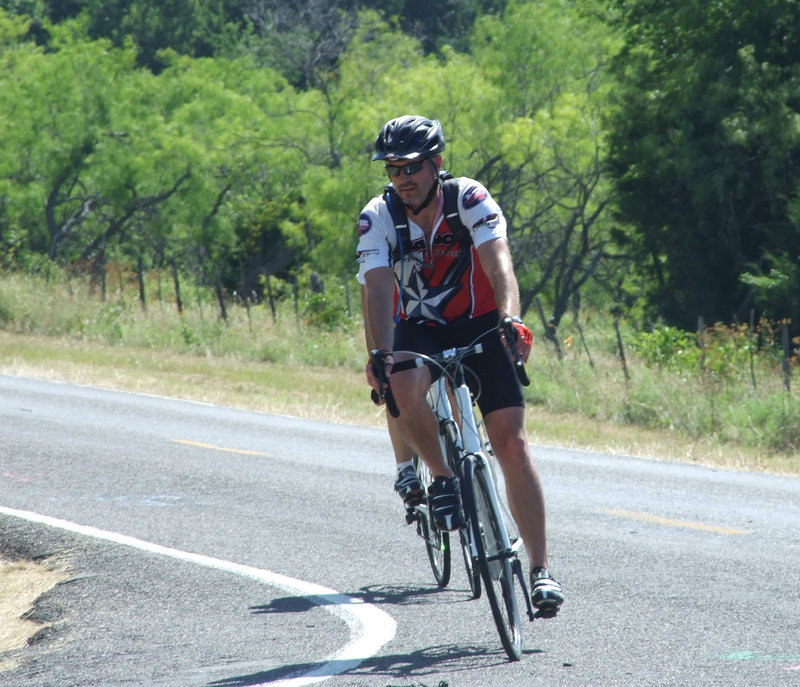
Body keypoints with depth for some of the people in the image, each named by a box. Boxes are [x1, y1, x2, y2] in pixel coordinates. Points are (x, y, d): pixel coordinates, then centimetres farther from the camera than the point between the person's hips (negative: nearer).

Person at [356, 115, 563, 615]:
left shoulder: (470, 199, -18)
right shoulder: (378, 217, -15)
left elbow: (499, 263, -32)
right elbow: (376, 291, -25)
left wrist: (511, 319, -50)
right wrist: (380, 354, -42)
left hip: (479, 325, -1)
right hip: (418, 329, 1)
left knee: (512, 443, -14)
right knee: (404, 386, -35)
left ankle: (541, 569, -10)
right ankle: (442, 476, -10)